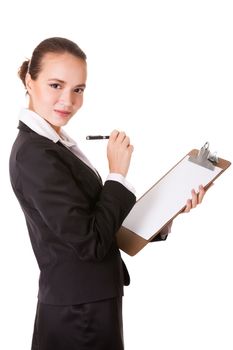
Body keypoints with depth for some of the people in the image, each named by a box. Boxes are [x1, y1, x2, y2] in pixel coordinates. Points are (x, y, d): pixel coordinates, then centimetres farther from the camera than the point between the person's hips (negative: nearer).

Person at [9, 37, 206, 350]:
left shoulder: (55, 144, 7)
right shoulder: (34, 154, -21)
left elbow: (100, 220, 6)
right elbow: (89, 242, -23)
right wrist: (118, 173, -15)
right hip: (79, 315, -9)